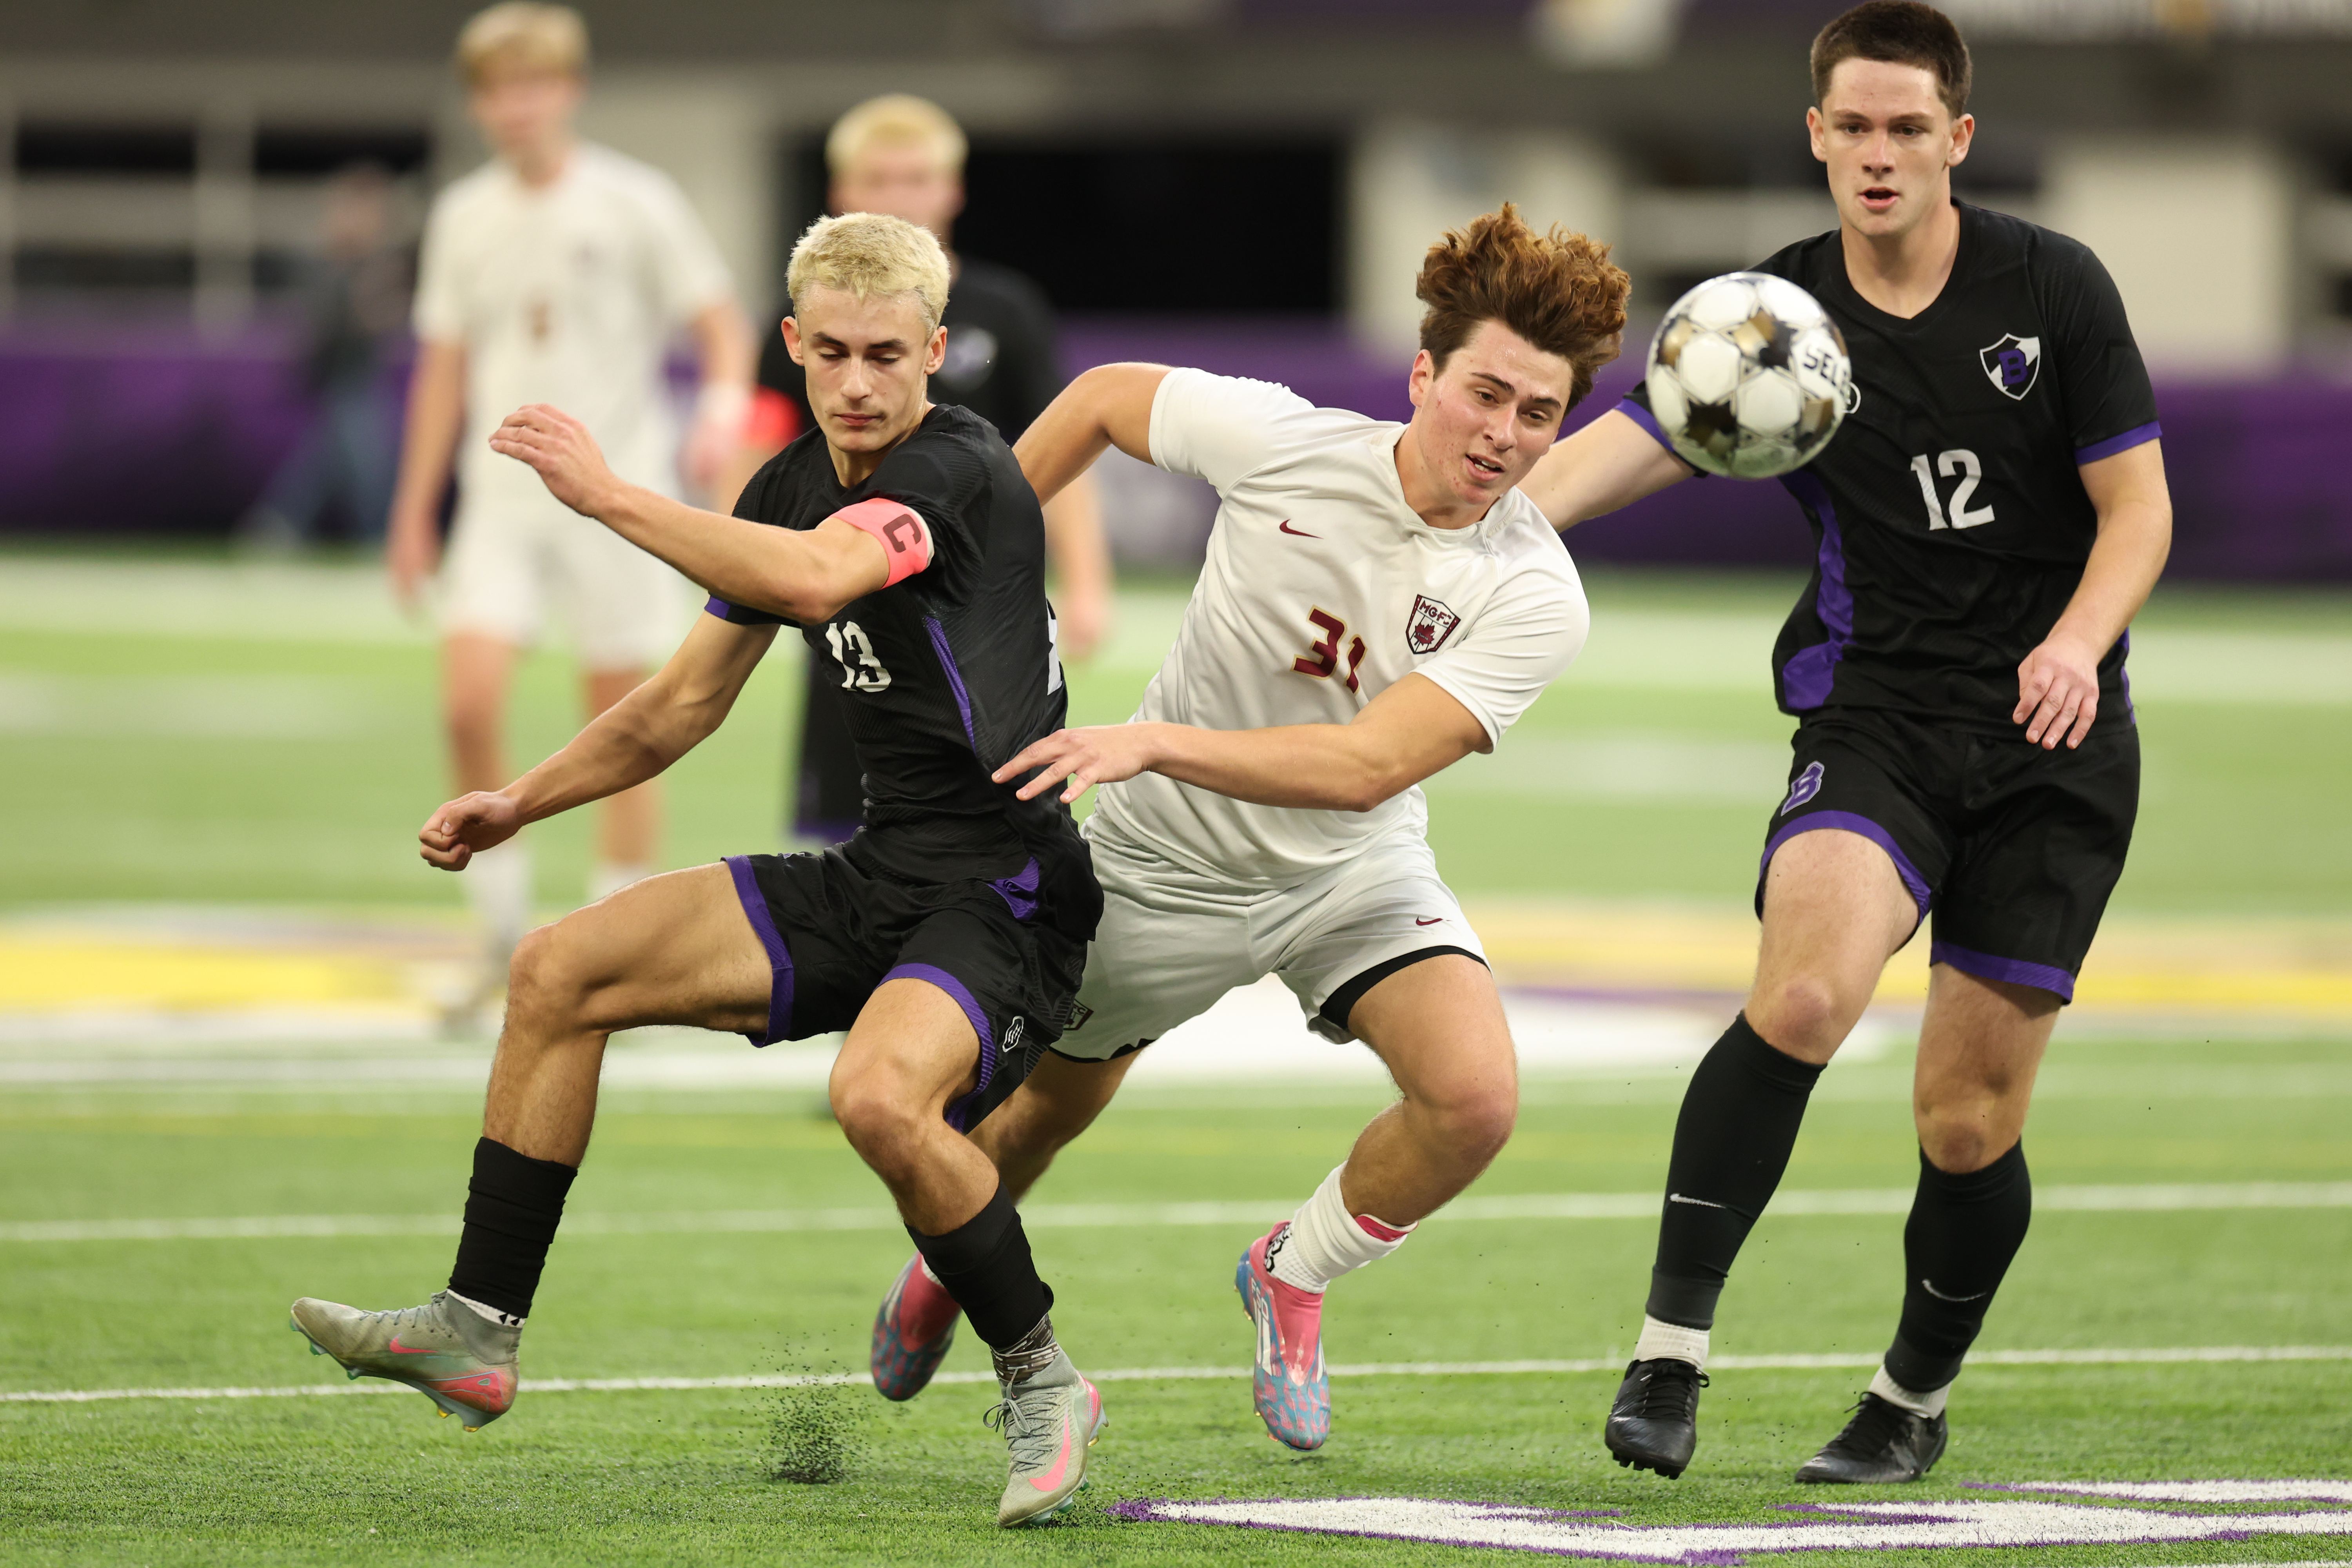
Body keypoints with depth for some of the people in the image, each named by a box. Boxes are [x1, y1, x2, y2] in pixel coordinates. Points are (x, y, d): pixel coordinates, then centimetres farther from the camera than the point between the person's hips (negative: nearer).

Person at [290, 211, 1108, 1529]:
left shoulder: (958, 470, -17)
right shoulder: (793, 486, 10)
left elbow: (818, 579, -38)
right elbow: (687, 703, 22)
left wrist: (609, 495, -31)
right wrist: (522, 803, 14)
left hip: (1004, 899, -9)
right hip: (877, 877, 9)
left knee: (880, 1093, -37)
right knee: (561, 970, 1)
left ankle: (1041, 1380, -13)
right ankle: (477, 1333, 6)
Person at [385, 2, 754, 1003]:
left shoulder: (635, 205, -3)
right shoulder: (464, 218, 8)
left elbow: (720, 325, -1)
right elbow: (445, 367, 15)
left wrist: (724, 407, -22)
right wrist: (414, 512, 13)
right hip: (502, 498, 3)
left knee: (619, 727, 0)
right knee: (469, 703, -13)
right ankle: (505, 932, 1)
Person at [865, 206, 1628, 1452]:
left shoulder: (1534, 598, -25)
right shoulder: (1278, 440, -23)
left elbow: (1367, 765, -34)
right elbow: (1103, 398, -3)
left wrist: (1154, 741, -42)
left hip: (1354, 869, 0)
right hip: (1167, 861, 0)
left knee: (1474, 1095, -24)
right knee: (1048, 1108, 16)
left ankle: (1294, 1275, 6)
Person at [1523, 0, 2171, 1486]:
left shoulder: (2052, 286, -2)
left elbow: (2137, 504, -1)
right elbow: (1627, 444, -15)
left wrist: (2077, 640, -21)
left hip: (2055, 741, 0)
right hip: (1875, 713, 0)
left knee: (1970, 1115, 2)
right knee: (1805, 996, -28)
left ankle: (1918, 1398, 28)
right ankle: (1671, 1351, -24)